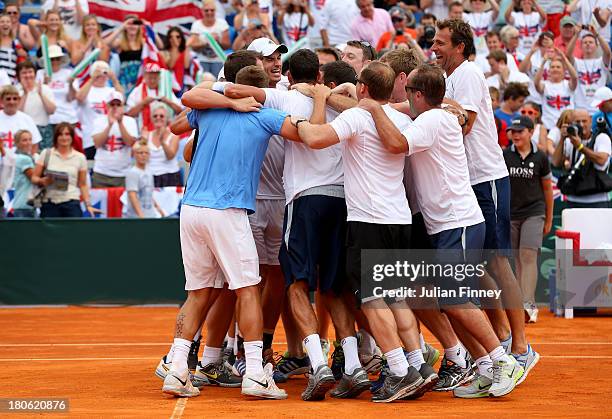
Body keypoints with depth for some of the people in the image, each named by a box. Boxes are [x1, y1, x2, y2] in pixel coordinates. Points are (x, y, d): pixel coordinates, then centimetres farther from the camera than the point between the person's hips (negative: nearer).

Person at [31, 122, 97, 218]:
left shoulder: (80, 157, 7)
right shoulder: (46, 154, 6)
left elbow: (83, 185, 9)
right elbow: (34, 178, 6)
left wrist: (88, 204, 1)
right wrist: (42, 181, -15)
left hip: (71, 203, 0)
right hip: (49, 203, 0)